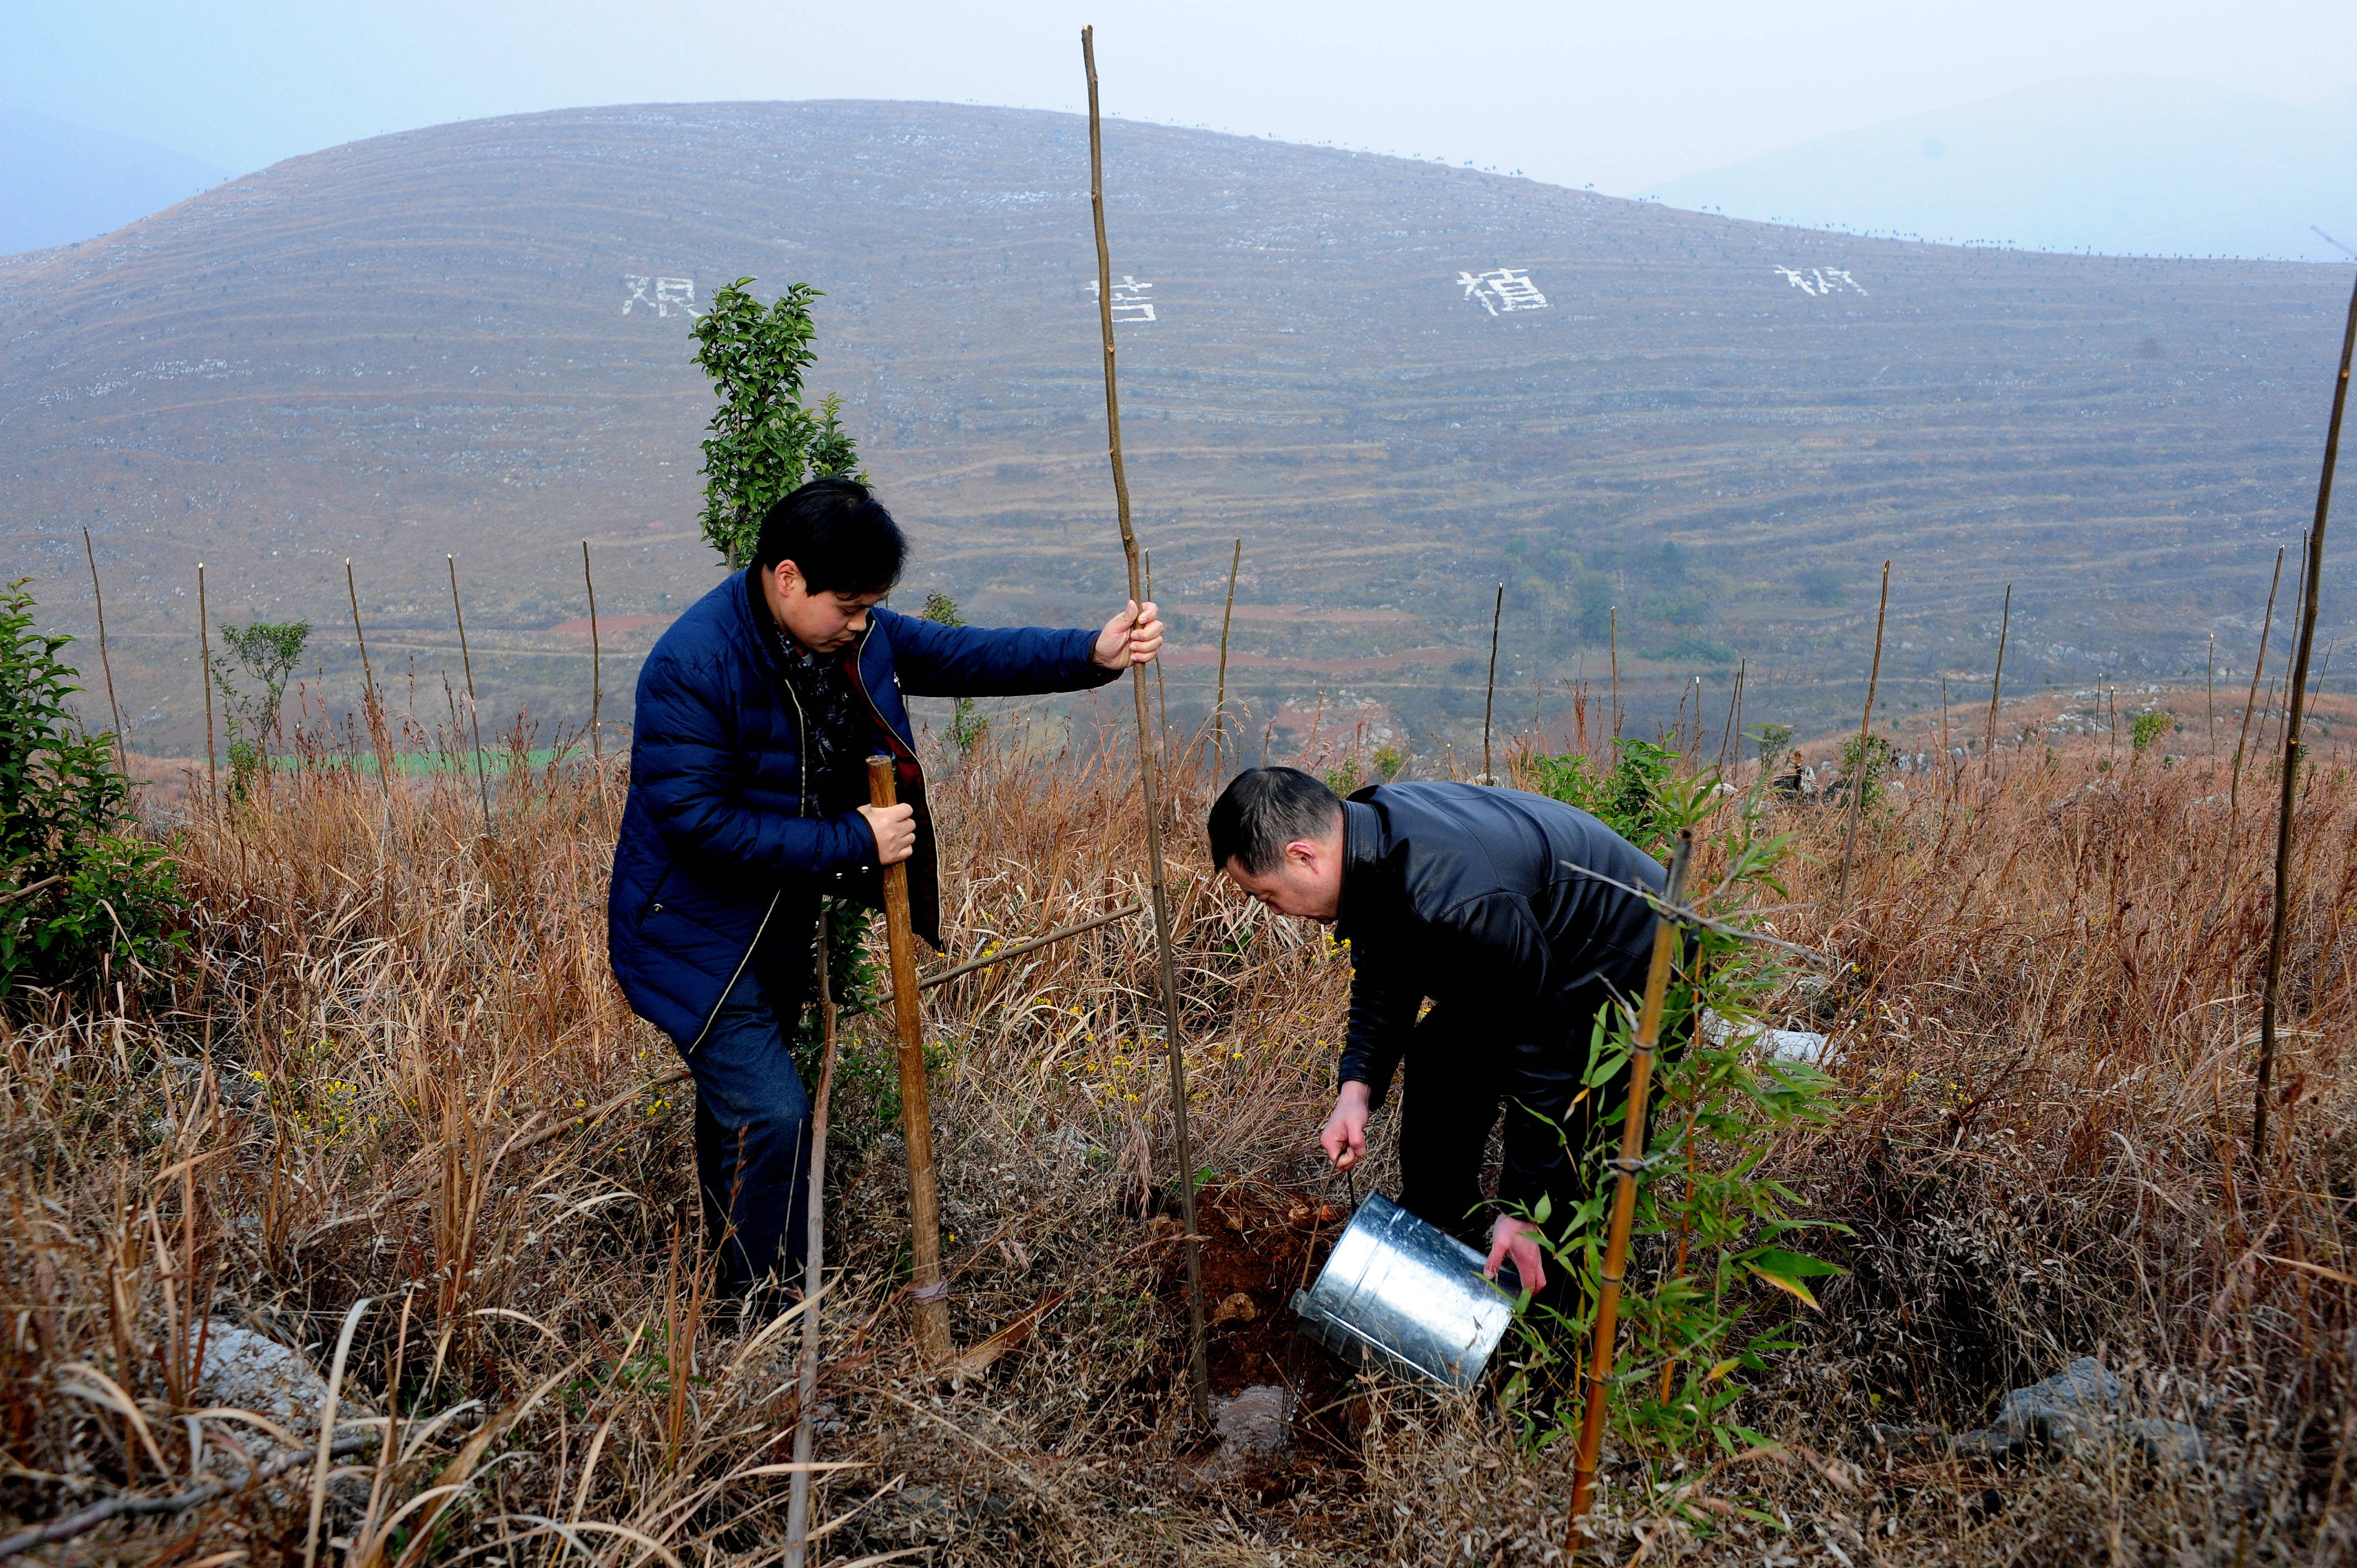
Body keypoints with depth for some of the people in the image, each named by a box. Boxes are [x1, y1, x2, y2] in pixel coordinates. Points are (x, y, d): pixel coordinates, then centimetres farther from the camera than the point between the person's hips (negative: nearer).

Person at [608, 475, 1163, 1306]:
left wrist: (1092, 655, -14)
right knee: (772, 1116, -11)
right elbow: (700, 821, -30)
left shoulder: (852, 634, -5)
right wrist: (853, 842, -27)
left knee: (739, 1100, 23)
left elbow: (960, 653, -1)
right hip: (698, 934, -8)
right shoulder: (691, 666, -28)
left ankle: (731, 1261, 43)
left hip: (782, 924, 8)